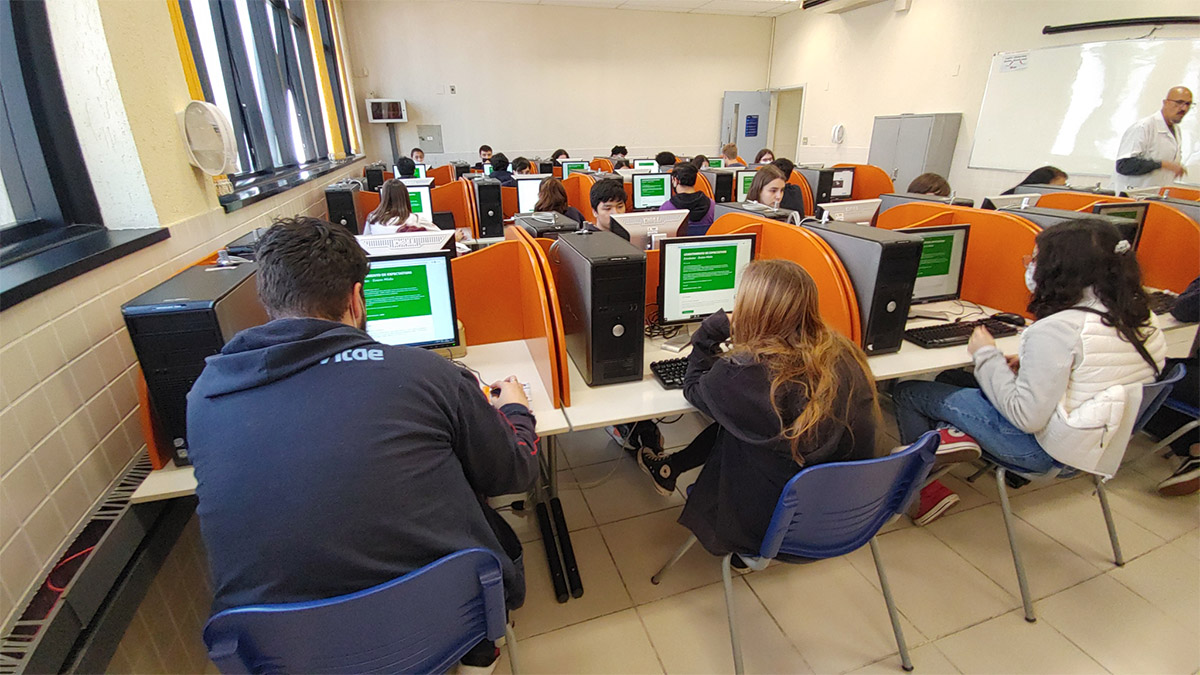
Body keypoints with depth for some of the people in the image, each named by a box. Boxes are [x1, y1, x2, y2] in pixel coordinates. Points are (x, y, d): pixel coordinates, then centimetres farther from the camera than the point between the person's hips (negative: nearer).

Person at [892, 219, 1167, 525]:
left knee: (907, 392, 1)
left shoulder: (1055, 329, -26)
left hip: (1047, 450, -9)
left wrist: (986, 356, -14)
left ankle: (926, 490, 10)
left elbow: (1026, 418, -24)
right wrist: (1031, 366, 7)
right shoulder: (1136, 317, 0)